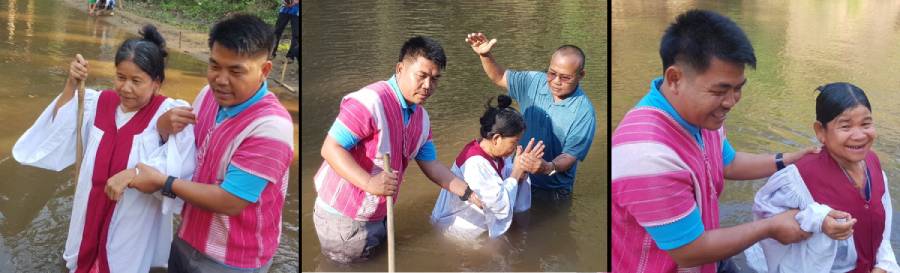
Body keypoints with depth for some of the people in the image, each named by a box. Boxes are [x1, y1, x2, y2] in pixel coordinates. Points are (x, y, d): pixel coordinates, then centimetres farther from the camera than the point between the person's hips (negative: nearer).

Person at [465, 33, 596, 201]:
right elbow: (499, 77, 5)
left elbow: (570, 155, -23)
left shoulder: (584, 112, -22)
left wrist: (549, 167, -44)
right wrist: (485, 55, -14)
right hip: (517, 178, 5)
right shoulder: (534, 82, -7)